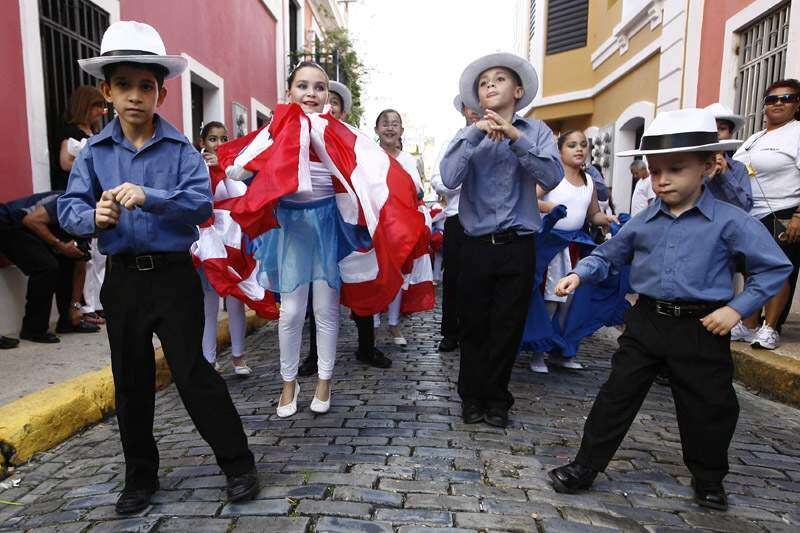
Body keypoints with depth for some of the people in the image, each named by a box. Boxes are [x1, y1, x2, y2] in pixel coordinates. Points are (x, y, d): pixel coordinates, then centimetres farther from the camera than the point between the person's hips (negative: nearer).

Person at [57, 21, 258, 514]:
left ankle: (238, 463, 15)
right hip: (122, 279, 4)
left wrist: (150, 197, -30)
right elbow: (69, 208, 2)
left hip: (174, 275, -4)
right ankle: (141, 476, 32)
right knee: (131, 381, 13)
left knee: (192, 372, -2)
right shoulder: (95, 152, 6)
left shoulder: (180, 149, -3)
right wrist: (94, 217, -20)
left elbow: (202, 202, -15)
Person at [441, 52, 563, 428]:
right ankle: (471, 398, 28)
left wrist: (515, 138, -19)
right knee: (474, 327, 9)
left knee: (507, 329, 9)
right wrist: (476, 134, -15)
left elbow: (552, 178, -12)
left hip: (517, 247, 0)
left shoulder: (536, 131, 4)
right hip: (476, 246, 1)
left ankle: (496, 401, 28)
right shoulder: (469, 135, 6)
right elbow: (450, 178, -11)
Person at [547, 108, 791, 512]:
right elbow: (608, 256, 12)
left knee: (709, 408, 12)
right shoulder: (643, 221, 1)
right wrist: (579, 274, -5)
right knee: (617, 395, 5)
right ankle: (586, 466, 17)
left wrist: (738, 308, -12)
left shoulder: (730, 221, -9)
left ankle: (709, 479, 38)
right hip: (646, 322, 3)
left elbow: (775, 267, -4)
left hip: (702, 328, -2)